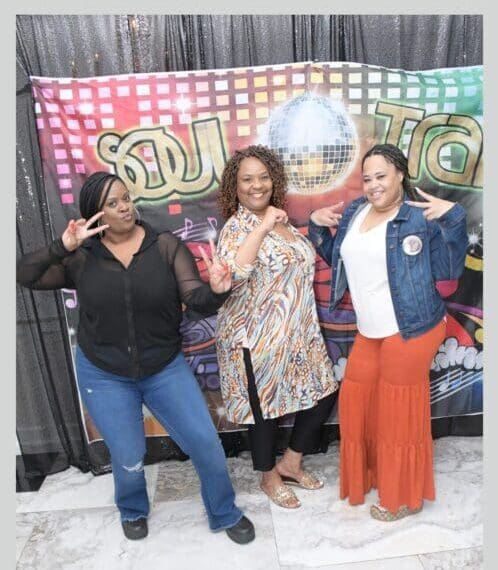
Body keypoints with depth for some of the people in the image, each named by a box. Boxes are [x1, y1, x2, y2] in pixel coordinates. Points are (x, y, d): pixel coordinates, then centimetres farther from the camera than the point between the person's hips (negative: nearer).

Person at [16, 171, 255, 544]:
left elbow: (195, 299, -16)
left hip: (166, 368, 0)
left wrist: (216, 291, -39)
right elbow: (25, 276, -9)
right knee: (129, 459, 8)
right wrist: (61, 247, -25)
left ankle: (225, 514, 30)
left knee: (205, 442, 0)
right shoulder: (81, 257, -6)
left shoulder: (166, 246, -9)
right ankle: (133, 511, 46)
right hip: (104, 376, 0)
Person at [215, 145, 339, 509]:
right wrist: (263, 226, -31)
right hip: (259, 338, -8)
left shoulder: (279, 219, 9)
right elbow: (232, 273, -36)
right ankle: (269, 477, 36)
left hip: (298, 331, 8)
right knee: (265, 406, 9)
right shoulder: (237, 227, -14)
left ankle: (291, 463, 35)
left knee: (323, 392, 15)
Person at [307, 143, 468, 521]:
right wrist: (317, 225, 5)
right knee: (356, 400, 18)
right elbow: (336, 257, 17)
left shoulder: (421, 216, -13)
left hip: (410, 330, -7)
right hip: (370, 331, 7)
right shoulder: (355, 211, 7)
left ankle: (404, 497, 32)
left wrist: (453, 216, -24)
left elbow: (449, 270, -15)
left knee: (399, 411, 7)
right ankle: (368, 474, 45)